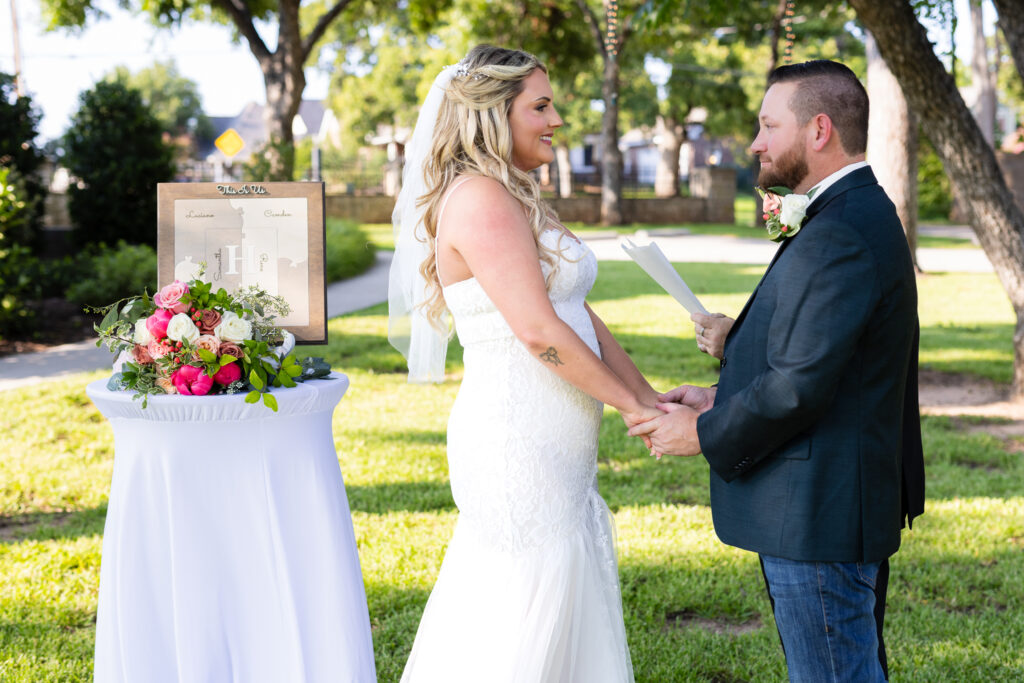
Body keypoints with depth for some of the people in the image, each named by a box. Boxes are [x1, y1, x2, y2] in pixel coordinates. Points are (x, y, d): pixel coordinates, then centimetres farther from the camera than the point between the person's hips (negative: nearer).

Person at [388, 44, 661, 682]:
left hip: (552, 450, 10)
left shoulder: (517, 199, 17)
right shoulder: (480, 198, -15)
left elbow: (579, 316, 16)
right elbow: (539, 330, -20)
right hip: (520, 444, -10)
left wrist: (650, 397, 9)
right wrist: (630, 405, -10)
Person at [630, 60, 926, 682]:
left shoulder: (839, 234, -21)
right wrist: (722, 399, 9)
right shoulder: (863, 215, 13)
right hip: (846, 503, 11)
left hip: (819, 514, -11)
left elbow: (801, 387, -25)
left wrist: (704, 435, -11)